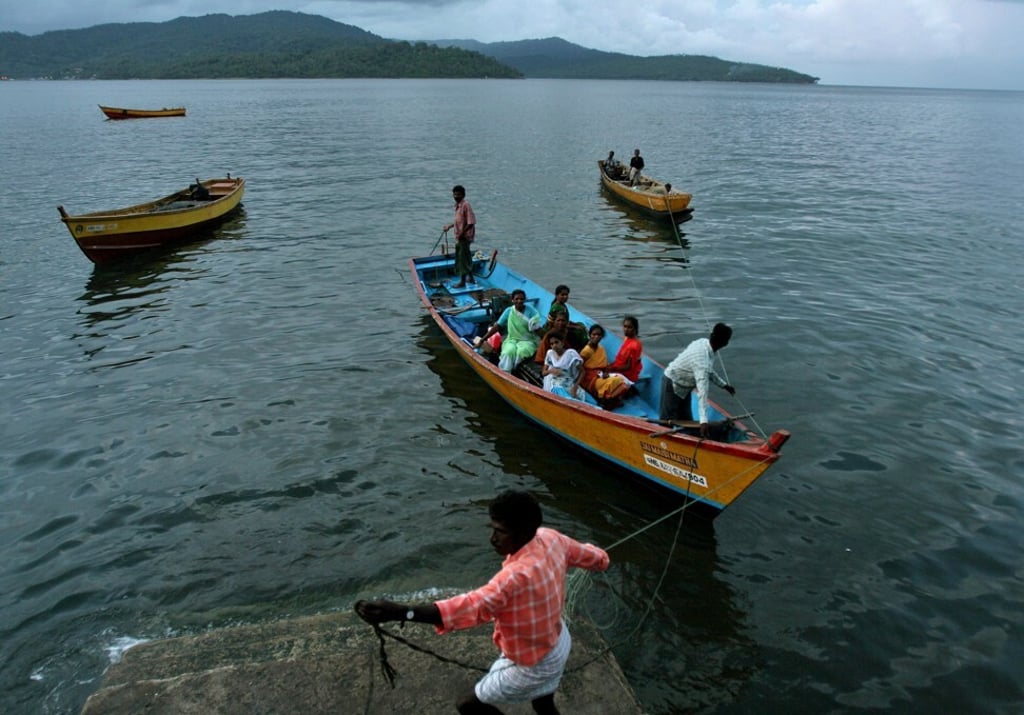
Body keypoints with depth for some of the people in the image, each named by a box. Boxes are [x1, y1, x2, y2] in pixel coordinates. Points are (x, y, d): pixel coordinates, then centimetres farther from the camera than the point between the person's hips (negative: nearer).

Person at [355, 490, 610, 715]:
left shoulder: (518, 575, -42)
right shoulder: (551, 538, -16)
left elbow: (472, 606, -55)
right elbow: (594, 557, 2)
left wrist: (401, 612, -66)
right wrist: (600, 558, 29)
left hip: (531, 665, -8)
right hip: (556, 644, 8)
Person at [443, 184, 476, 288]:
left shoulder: (466, 205, -19)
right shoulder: (458, 205, 9)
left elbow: (471, 222, -23)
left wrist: (462, 233, -22)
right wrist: (450, 226, 17)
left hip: (465, 237, -9)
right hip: (459, 237, 9)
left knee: (463, 258, -3)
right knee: (467, 257, 18)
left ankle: (462, 282, 5)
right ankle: (471, 278, 30)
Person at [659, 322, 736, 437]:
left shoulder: (703, 342, -10)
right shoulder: (702, 360, -36)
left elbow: (709, 370, 10)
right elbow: (702, 391, -43)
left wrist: (724, 385, 17)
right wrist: (703, 420, -46)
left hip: (684, 386, 9)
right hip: (672, 385, -9)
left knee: (686, 421, 13)